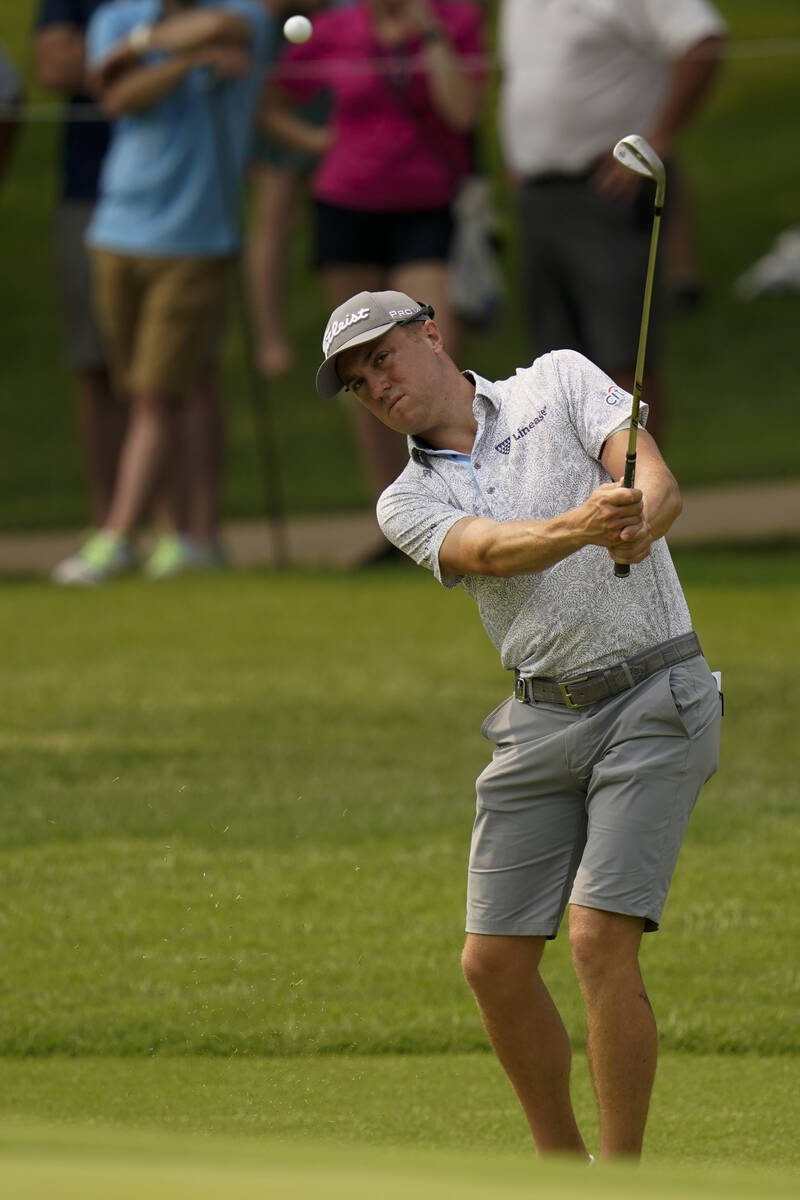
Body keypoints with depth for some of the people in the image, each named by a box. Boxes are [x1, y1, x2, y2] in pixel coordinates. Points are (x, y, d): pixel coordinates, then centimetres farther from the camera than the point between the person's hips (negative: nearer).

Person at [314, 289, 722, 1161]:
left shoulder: (561, 383, 3)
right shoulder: (409, 503, 8)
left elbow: (657, 482, -12)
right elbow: (490, 550, -14)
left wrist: (638, 523, -37)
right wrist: (580, 525, -36)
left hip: (653, 696, -5)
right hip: (541, 721, 5)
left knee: (599, 942, -16)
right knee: (494, 962, 1)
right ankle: (559, 1164, 21)